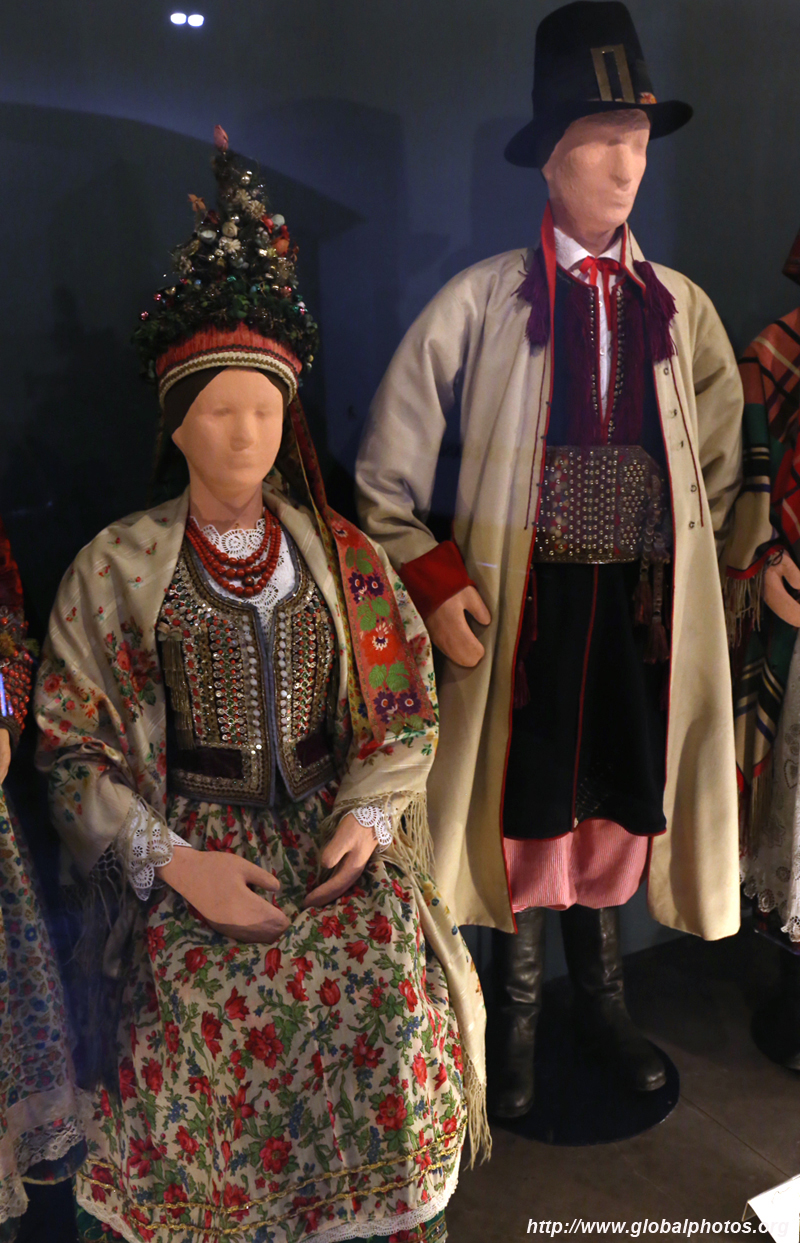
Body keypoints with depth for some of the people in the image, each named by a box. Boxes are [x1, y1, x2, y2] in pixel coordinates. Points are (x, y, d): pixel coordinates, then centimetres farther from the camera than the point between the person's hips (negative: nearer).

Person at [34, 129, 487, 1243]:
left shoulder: (344, 558, 6)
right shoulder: (115, 568, 1)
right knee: (207, 998, -25)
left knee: (392, 976, -21)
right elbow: (78, 750, -1)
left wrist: (371, 815, -7)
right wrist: (177, 862, -12)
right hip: (192, 836, -1)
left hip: (336, 825, 2)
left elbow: (405, 711, 10)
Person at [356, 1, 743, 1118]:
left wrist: (697, 574, 8)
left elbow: (720, 465, 16)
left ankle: (601, 994, 38)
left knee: (621, 802, 13)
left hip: (643, 606, 3)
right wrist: (432, 579, -9)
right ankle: (519, 1011, 31)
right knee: (526, 809, 7)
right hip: (524, 602, -3)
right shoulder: (485, 299, -3)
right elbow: (388, 467, -2)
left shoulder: (681, 307, 8)